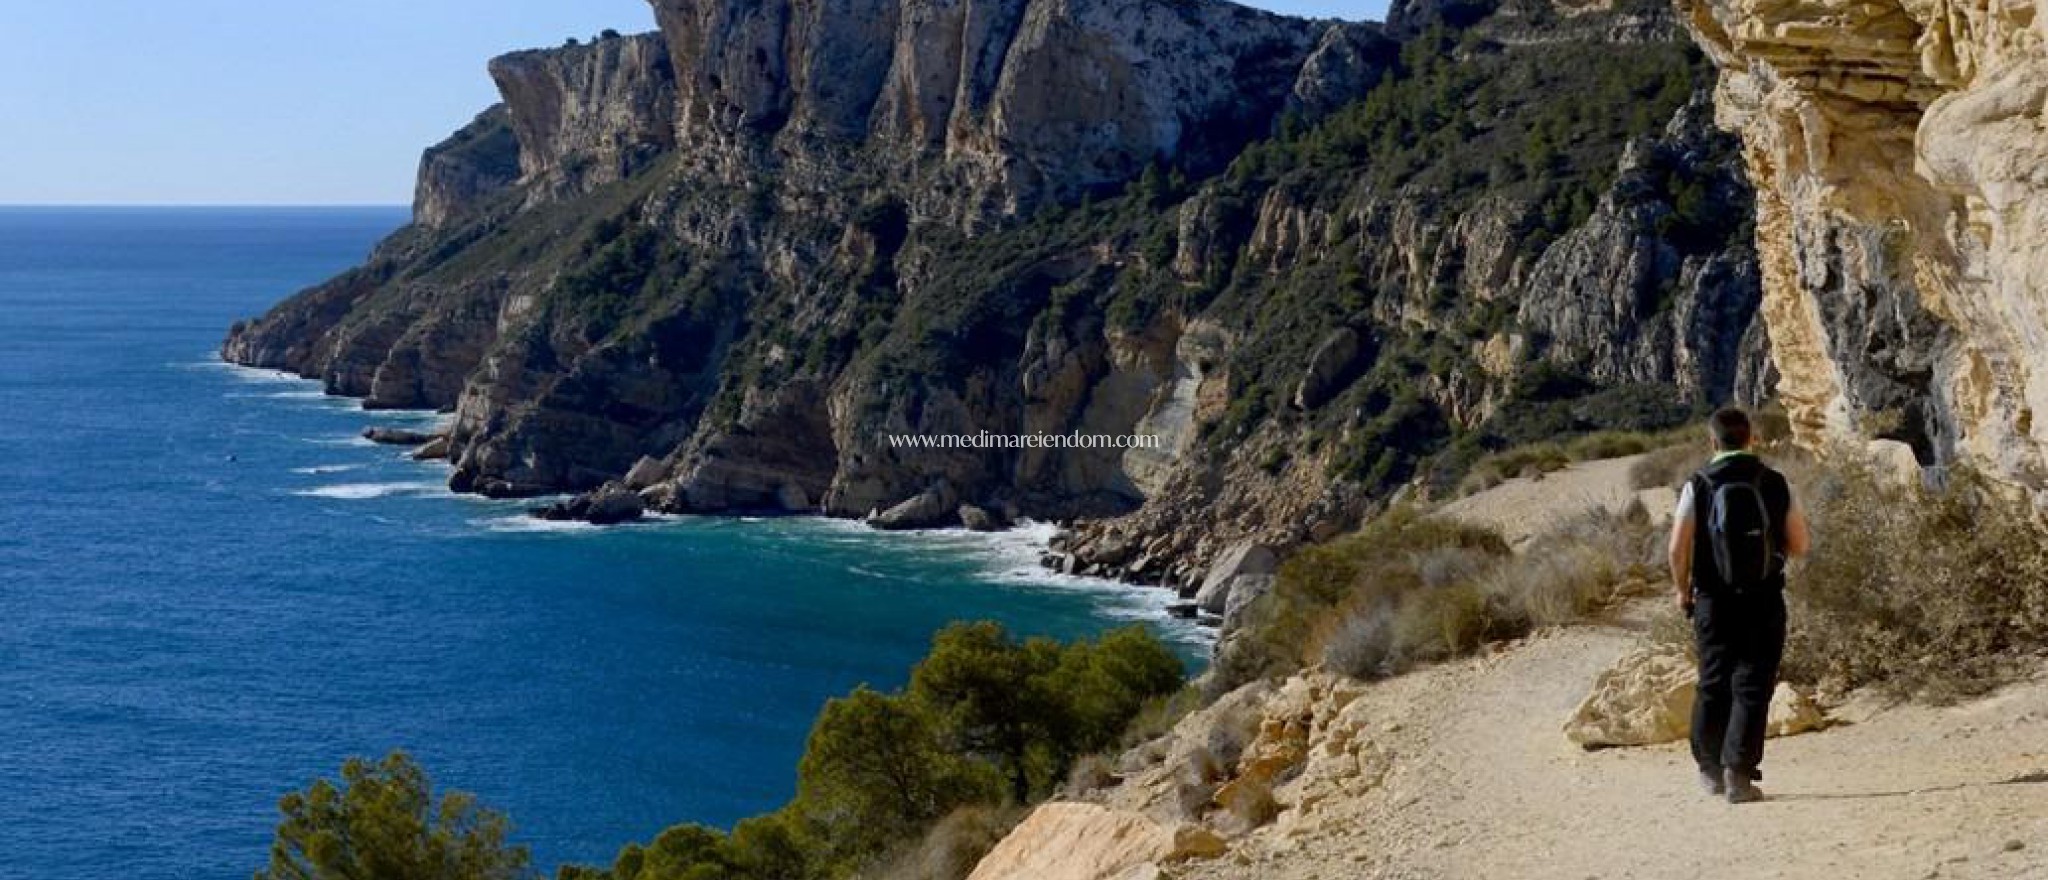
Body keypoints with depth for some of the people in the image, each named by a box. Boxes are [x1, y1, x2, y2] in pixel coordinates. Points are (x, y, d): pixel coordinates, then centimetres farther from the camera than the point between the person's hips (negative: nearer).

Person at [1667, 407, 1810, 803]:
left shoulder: (1697, 486, -6)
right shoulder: (1777, 485, -2)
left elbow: (1677, 550, -8)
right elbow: (1800, 545, 1)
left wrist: (1683, 589, 9)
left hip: (1713, 602, 1)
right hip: (1766, 601, -1)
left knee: (1712, 684, 15)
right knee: (1752, 686, 2)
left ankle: (1710, 769, 26)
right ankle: (1739, 772, -7)